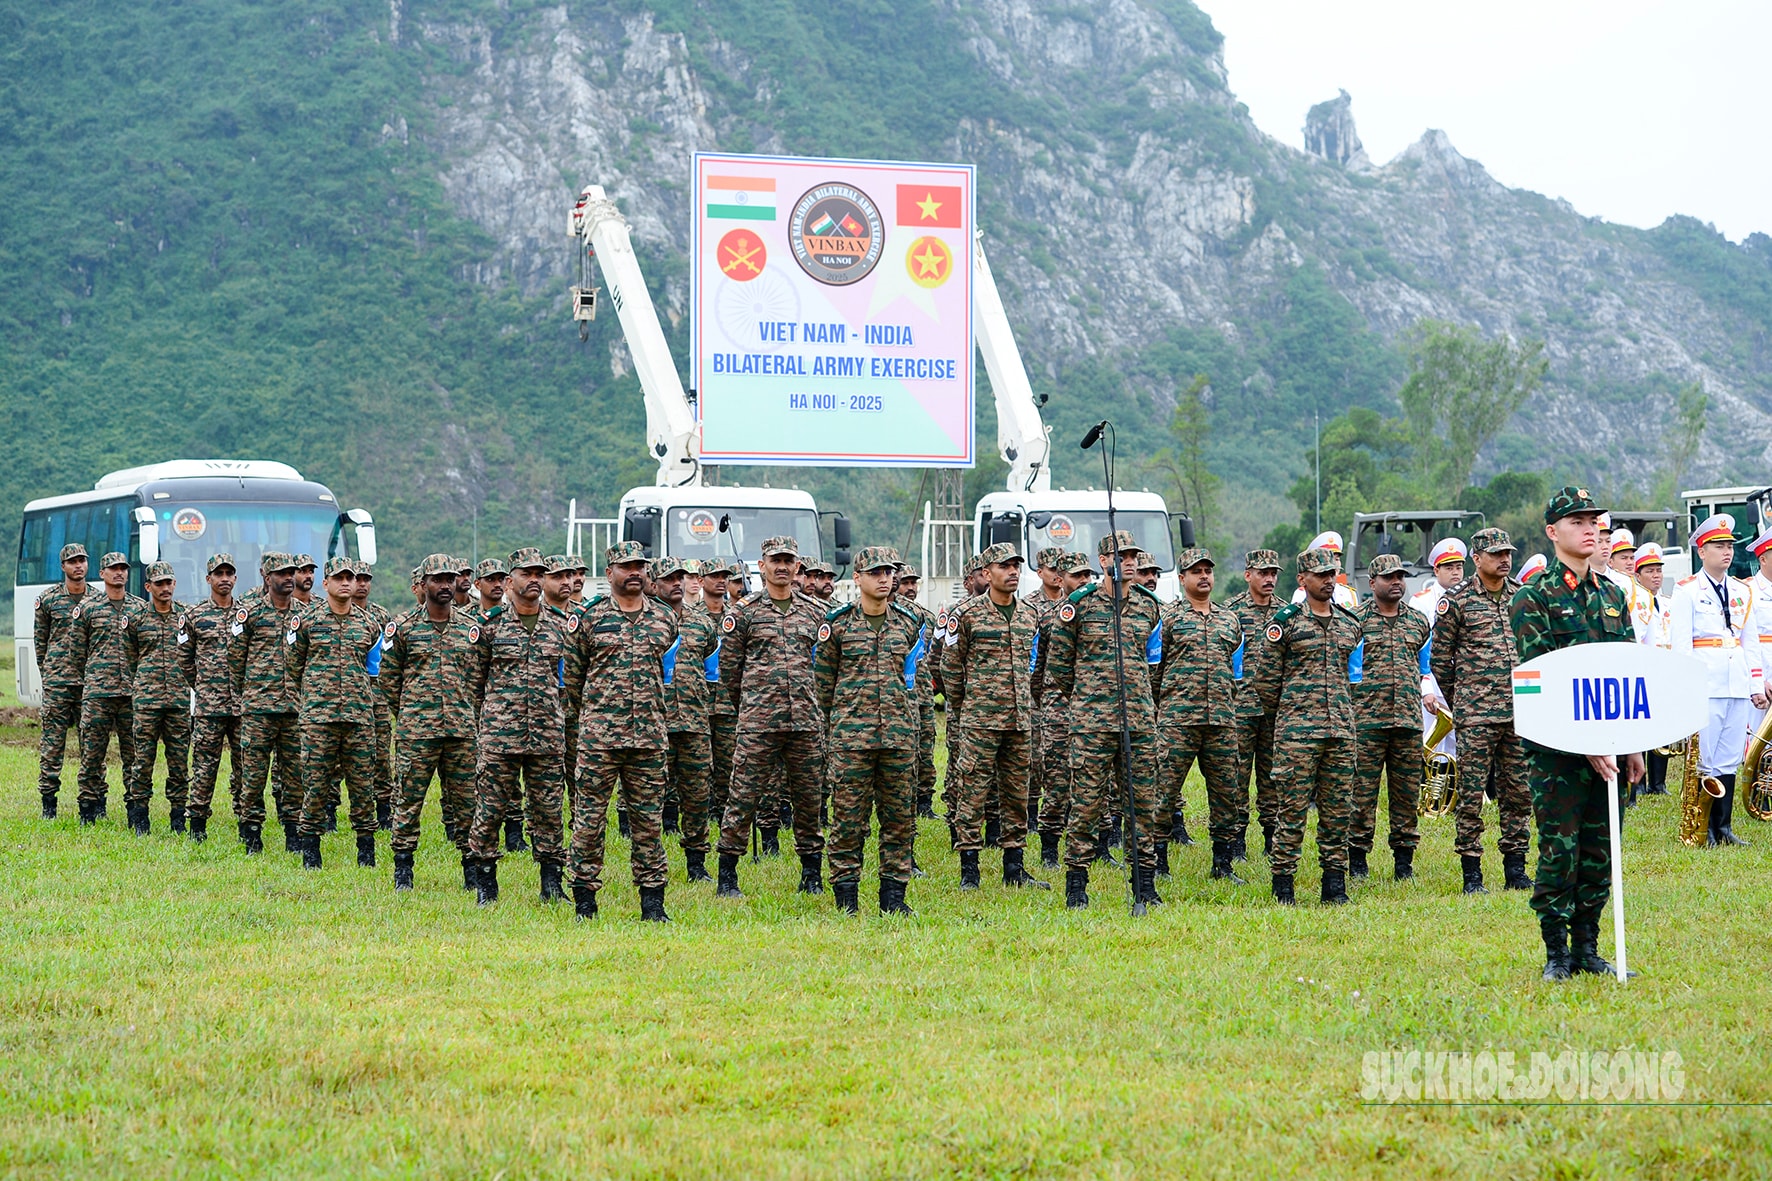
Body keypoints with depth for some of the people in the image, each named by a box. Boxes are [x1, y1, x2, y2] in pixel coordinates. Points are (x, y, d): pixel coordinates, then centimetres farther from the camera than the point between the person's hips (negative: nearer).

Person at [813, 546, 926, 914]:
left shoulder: (910, 622, 10)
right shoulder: (838, 624, 1)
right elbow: (822, 680, 8)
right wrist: (834, 721, 10)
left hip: (900, 733, 3)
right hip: (850, 734, -3)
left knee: (899, 815, 4)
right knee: (848, 816, -3)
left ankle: (893, 891, 12)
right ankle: (846, 893, 4)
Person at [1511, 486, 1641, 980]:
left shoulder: (1611, 595, 13)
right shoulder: (1532, 598, -5)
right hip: (1558, 748, -5)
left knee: (1599, 851, 8)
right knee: (1559, 850, -4)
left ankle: (1587, 948, 16)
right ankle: (1557, 953, 4)